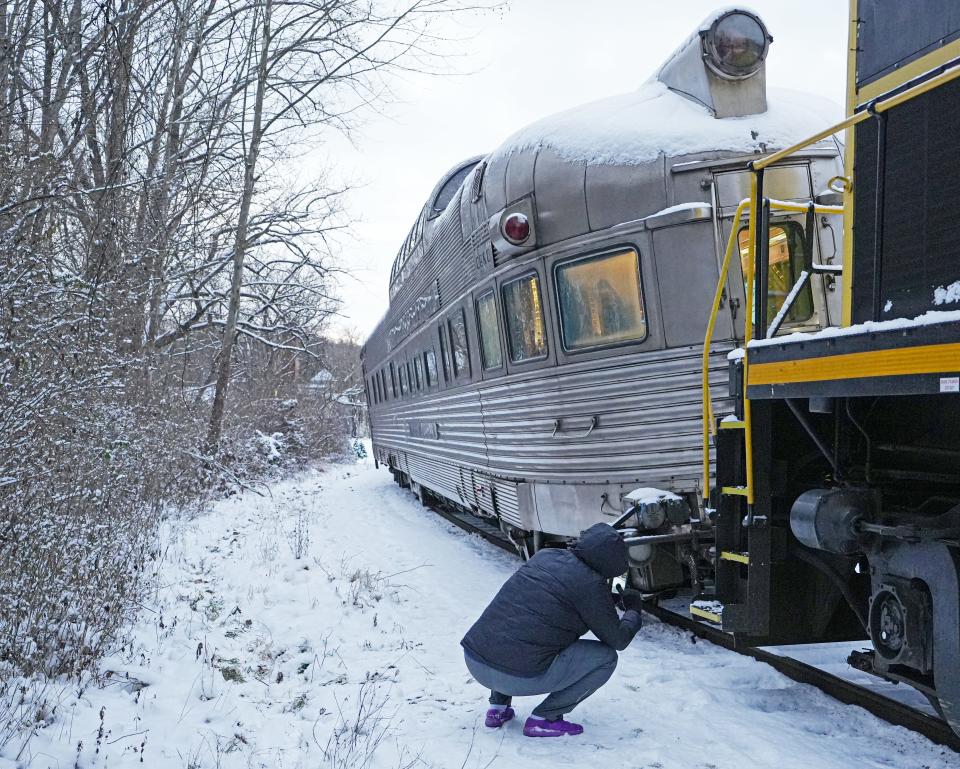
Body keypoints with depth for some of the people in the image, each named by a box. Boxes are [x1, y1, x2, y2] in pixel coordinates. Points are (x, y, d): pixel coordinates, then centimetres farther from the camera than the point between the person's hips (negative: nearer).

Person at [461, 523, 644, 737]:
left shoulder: (545, 555, 13)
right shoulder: (592, 585, -7)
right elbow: (617, 640, 6)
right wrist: (633, 612, 25)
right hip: (520, 678, -7)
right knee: (606, 657, 6)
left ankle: (498, 708, 26)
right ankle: (543, 719, 5)